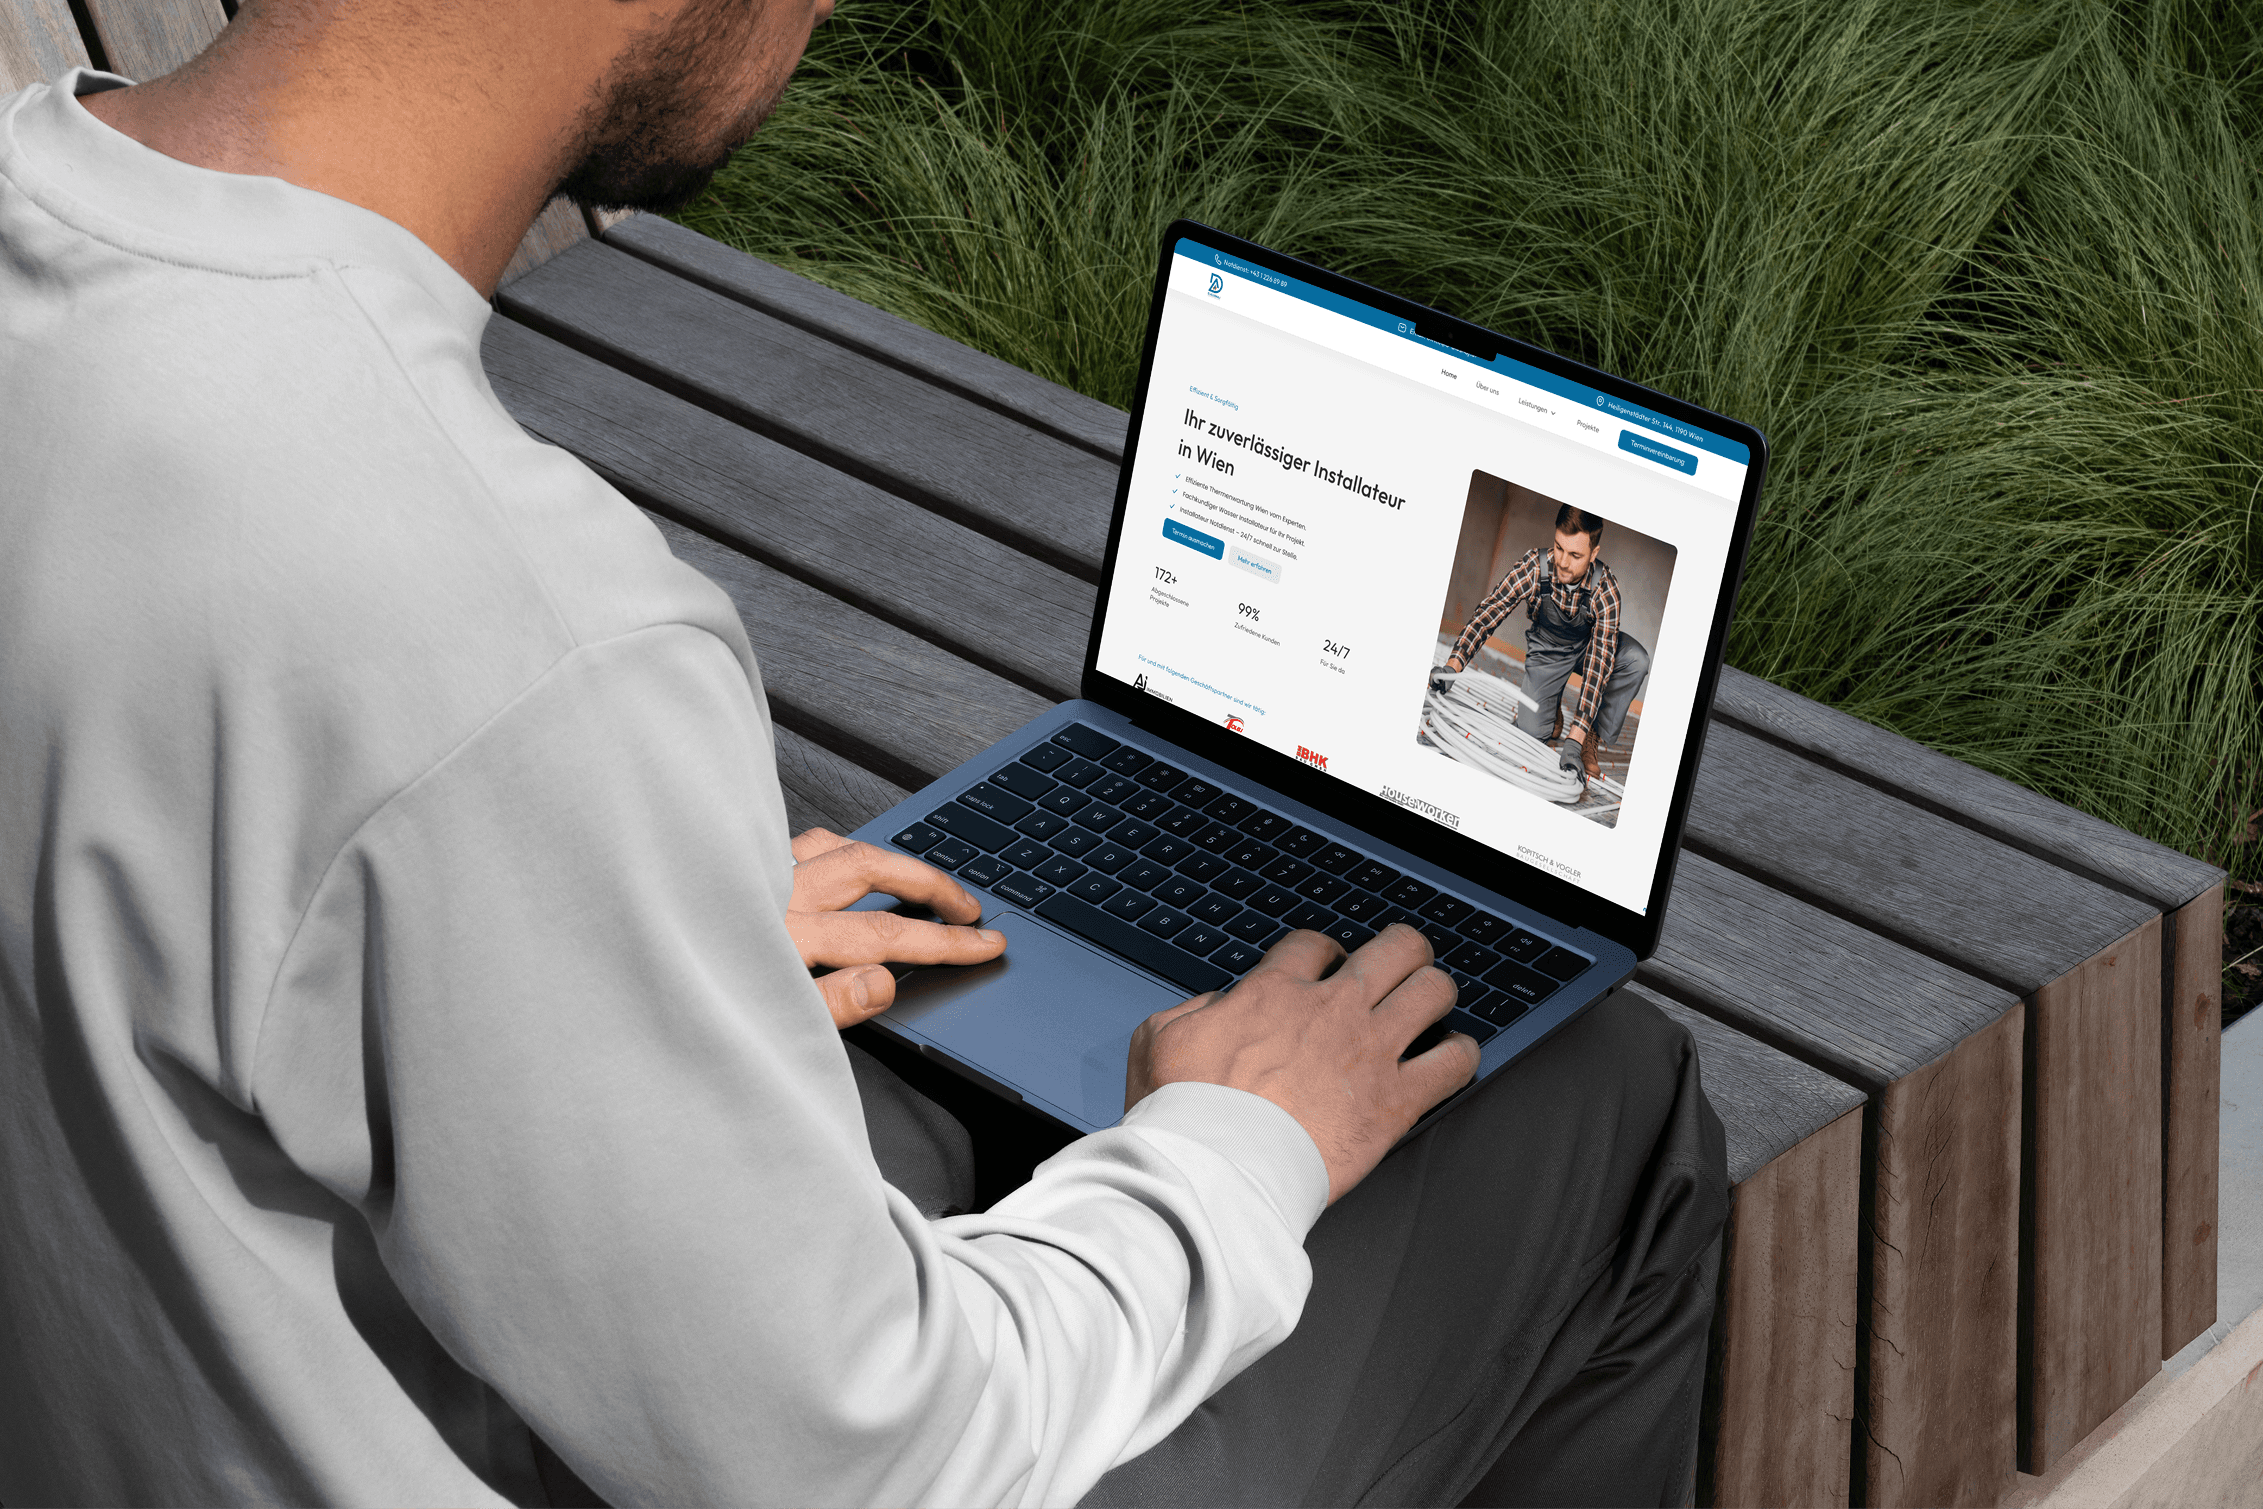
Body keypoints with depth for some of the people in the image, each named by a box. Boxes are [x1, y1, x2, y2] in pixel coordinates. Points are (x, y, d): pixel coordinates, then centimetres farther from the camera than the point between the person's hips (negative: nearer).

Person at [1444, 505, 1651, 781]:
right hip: (1546, 651, 0)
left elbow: (1600, 662, -38)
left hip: (1588, 645, 0)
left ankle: (1594, 736, -11)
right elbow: (1489, 612, -27)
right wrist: (1453, 665, -45)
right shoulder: (1533, 567, -30)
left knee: (1636, 660, -31)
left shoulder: (1605, 588, -33)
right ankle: (1553, 706, 18)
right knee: (1532, 729, -19)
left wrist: (1575, 740, -47)